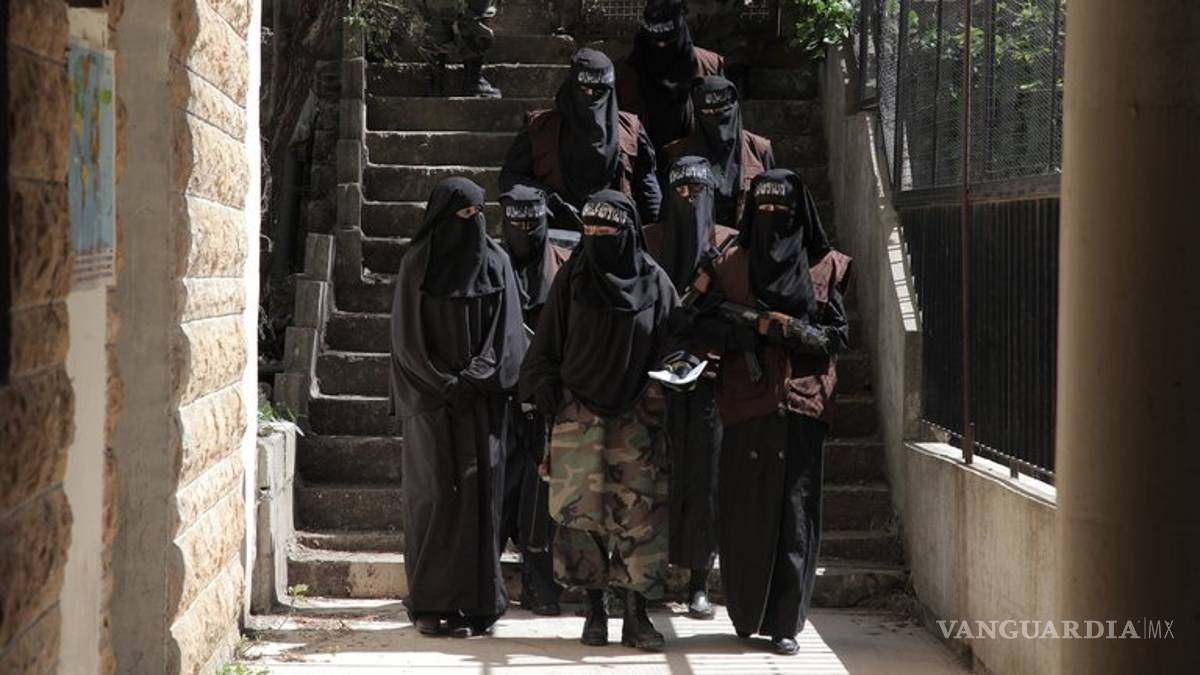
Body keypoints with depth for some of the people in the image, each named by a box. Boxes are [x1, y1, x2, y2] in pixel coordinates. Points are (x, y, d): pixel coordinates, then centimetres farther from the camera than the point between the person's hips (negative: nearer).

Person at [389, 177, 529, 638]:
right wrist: (444, 386, -9)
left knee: (478, 492, -2)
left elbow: (505, 331, 2)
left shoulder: (495, 262, 6)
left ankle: (476, 603, 0)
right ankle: (430, 604, 2)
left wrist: (473, 380, -10)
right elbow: (408, 337, -1)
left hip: (482, 399, 2)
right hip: (429, 399, -2)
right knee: (433, 493, -2)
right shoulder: (418, 264, 0)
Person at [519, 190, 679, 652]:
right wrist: (543, 386, -2)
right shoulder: (572, 278, 4)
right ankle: (595, 609, 5)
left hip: (637, 419, 0)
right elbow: (546, 341, 8)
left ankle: (637, 613, 0)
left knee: (641, 513, -5)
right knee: (583, 511, -3)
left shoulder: (654, 281, 3)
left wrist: (661, 395, -7)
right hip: (579, 416, 0)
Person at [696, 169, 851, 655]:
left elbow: (838, 336, 4)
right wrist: (758, 329, -11)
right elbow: (708, 326, 4)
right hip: (745, 402, 1)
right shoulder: (733, 266, 10)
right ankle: (746, 614, 13)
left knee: (794, 510, -3)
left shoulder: (825, 266, 8)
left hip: (801, 402, 0)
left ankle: (785, 621, 1)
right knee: (745, 510, 0)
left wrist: (795, 331, -12)